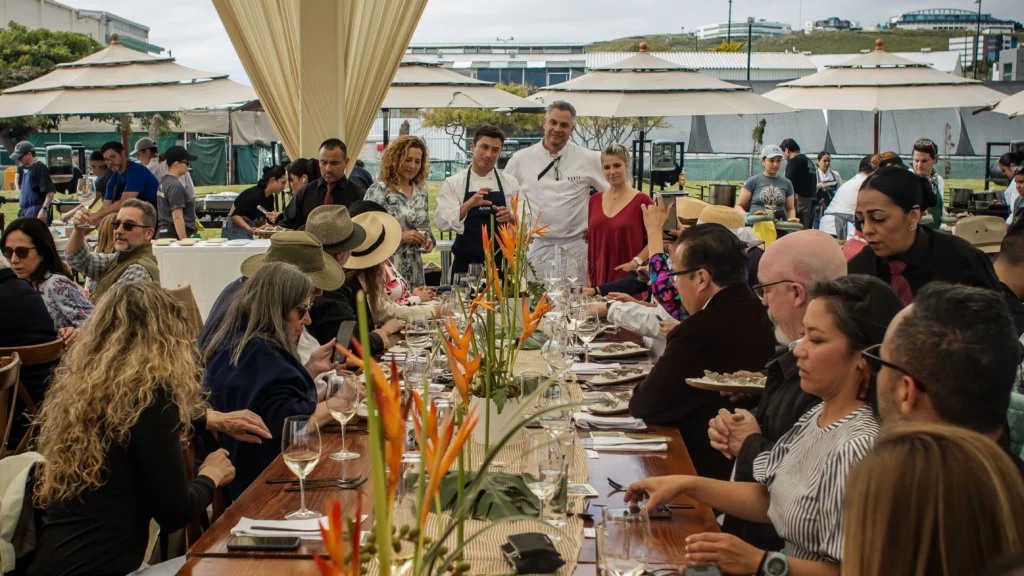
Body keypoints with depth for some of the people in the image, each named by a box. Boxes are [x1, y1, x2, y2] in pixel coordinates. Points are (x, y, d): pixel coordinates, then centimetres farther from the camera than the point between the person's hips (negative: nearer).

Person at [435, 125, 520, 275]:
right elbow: (441, 222, -7)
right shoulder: (453, 183, 2)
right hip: (466, 262, -1)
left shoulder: (511, 183, 7)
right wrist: (469, 205, -22)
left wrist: (510, 217, -17)